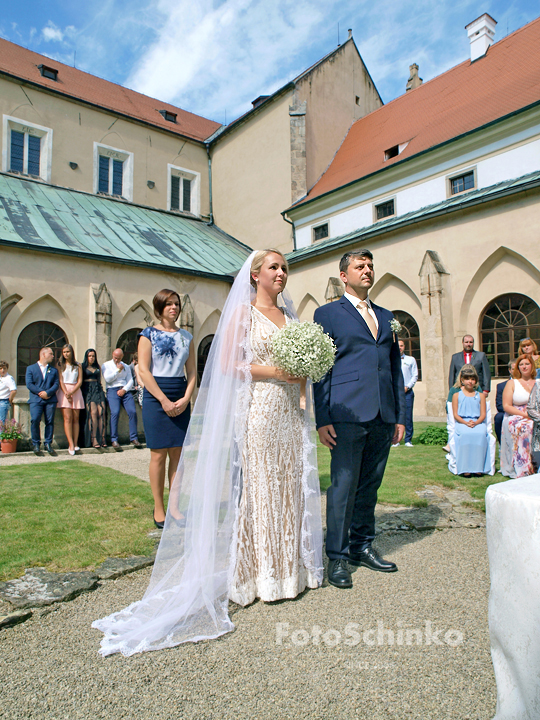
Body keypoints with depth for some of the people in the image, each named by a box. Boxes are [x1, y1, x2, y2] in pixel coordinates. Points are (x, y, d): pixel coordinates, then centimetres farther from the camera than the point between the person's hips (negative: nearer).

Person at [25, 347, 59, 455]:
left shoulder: (54, 370, 19)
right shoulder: (31, 368, 12)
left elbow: (56, 384, 6)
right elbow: (29, 384, 0)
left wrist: (47, 392, -11)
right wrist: (40, 393, -11)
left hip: (50, 399, 2)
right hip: (36, 400, -2)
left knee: (50, 421, -1)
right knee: (35, 420, -14)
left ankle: (48, 444, 7)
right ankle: (36, 444, -1)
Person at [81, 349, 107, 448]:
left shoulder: (97, 367, 21)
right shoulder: (83, 367, 10)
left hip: (98, 390, 4)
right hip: (88, 391, -4)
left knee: (102, 412, -12)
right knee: (93, 412, -19)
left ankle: (102, 438, -13)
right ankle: (94, 440, -20)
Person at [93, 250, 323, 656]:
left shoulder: (290, 313, 17)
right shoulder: (242, 312, -2)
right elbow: (227, 364, -9)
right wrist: (272, 371, -15)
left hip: (291, 410, 6)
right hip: (257, 408, -6)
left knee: (289, 484, 10)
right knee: (256, 486, -1)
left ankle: (289, 566, 24)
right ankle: (259, 574, 13)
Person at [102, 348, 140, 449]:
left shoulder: (126, 367, 22)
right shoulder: (106, 365, 13)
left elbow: (130, 381, 12)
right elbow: (107, 379, -3)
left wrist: (124, 389, -5)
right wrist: (118, 370, -3)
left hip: (125, 391, 3)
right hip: (112, 391, -3)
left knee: (132, 411, -15)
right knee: (115, 412, -24)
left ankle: (133, 438, -7)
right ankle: (114, 440, -18)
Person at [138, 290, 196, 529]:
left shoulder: (186, 336, 13)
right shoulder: (149, 334, 1)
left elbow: (191, 372, 10)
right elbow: (143, 370, -7)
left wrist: (186, 398, -6)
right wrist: (164, 400, -13)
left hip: (181, 399, 4)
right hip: (156, 398, -4)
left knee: (177, 454, 5)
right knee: (159, 454, -1)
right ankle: (158, 509, 11)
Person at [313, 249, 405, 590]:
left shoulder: (386, 316, 19)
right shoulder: (327, 313, 4)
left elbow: (395, 367, 17)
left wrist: (400, 416, 12)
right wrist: (322, 419, -9)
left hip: (383, 418, 5)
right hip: (348, 414, -5)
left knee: (370, 486, 13)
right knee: (343, 487, -1)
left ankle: (362, 546, 28)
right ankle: (337, 556, 13)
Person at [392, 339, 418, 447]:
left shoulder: (411, 359, 11)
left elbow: (415, 376, 7)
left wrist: (407, 387, -7)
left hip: (407, 391, 0)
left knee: (408, 416, -3)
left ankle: (408, 440, 6)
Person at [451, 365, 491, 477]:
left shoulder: (480, 395, 15)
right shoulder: (457, 395, 11)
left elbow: (483, 414, 7)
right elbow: (455, 414, 4)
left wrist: (475, 422, -14)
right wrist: (466, 422, -14)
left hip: (478, 423, 1)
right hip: (461, 423, -1)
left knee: (480, 434, -34)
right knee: (465, 434, -35)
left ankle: (478, 467, -29)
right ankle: (465, 468, -33)